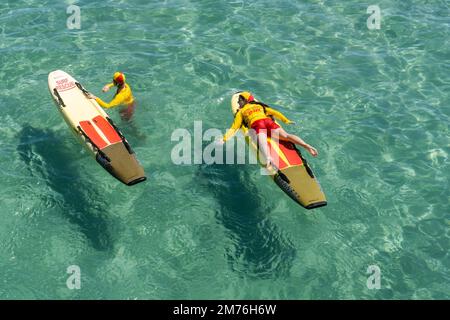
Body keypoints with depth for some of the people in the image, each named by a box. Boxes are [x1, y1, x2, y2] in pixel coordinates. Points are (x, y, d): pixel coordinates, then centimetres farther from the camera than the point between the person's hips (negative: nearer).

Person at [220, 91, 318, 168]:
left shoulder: (240, 112, 27)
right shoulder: (260, 106, 38)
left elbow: (234, 128, 19)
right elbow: (275, 113, 38)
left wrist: (224, 139, 22)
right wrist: (286, 121, 48)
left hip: (256, 125, -4)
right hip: (268, 121, 4)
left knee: (261, 142, -32)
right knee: (286, 135, -13)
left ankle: (268, 158, -63)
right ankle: (307, 146, -37)